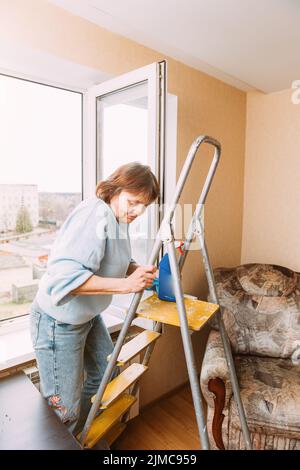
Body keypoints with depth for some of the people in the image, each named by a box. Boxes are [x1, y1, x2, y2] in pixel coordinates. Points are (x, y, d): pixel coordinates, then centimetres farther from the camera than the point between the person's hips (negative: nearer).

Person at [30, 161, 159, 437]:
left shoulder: (118, 218, 2)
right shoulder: (94, 213, -28)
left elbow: (118, 266, 9)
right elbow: (63, 275, -37)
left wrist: (144, 272, -10)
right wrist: (126, 284, -38)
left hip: (89, 316, 10)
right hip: (59, 321, -9)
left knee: (108, 376, 22)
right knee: (63, 409, 1)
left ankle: (80, 436, 46)